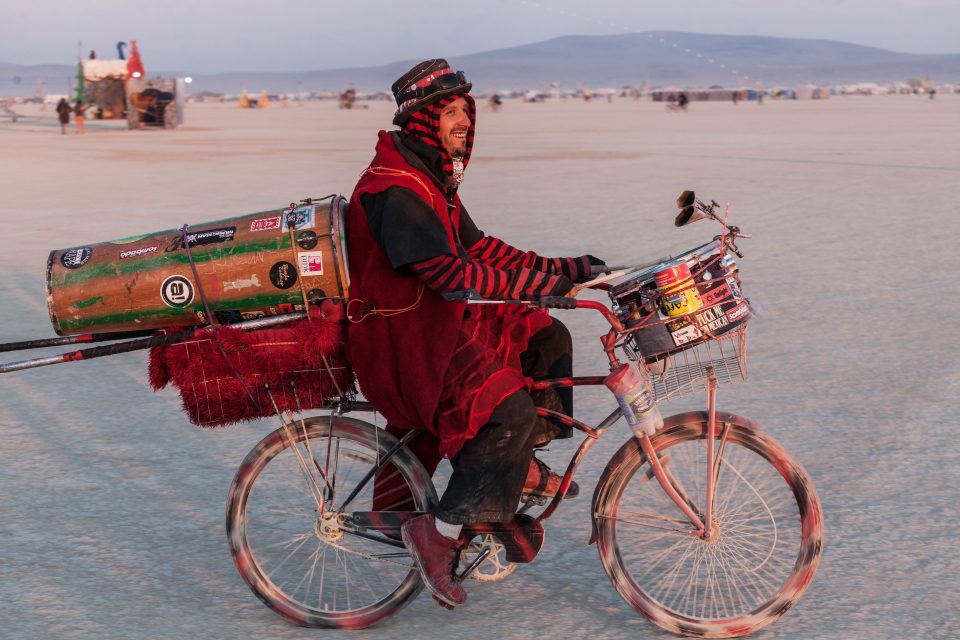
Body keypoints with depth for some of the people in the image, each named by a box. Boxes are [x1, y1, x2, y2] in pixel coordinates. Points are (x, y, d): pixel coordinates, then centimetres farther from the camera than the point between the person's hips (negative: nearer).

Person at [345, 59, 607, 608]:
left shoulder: (433, 176, 13)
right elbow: (452, 274, -28)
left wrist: (564, 268, 5)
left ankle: (521, 465, 20)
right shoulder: (395, 189, -21)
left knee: (547, 338, 10)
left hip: (439, 316, 10)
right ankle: (440, 530, -12)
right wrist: (545, 281, -27)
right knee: (509, 410, -24)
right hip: (403, 336, -10)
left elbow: (477, 247, 14)